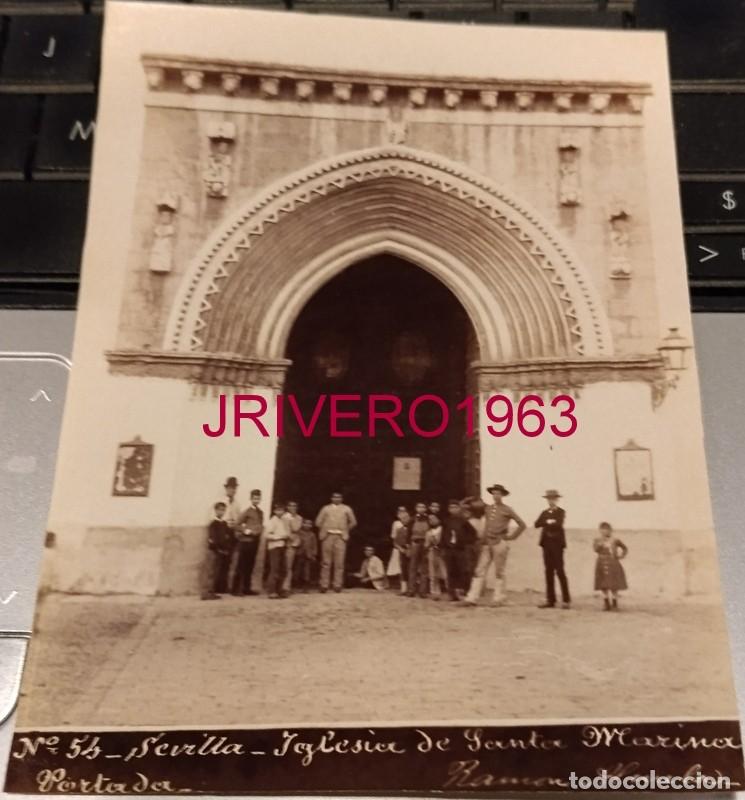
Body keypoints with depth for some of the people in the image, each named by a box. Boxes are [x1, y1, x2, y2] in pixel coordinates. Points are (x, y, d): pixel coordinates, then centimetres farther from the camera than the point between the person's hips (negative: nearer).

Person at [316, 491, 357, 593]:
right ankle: (324, 585, 6)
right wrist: (324, 531, 8)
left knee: (339, 562, -5)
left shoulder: (346, 509, 10)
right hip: (327, 536, 1)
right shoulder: (326, 508, 11)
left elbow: (353, 522, 13)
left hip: (340, 537, 0)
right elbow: (318, 522, 9)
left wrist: (345, 530, 10)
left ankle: (338, 585, -1)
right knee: (326, 562, 1)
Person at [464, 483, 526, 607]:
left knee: (499, 572, 1)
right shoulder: (488, 508, 12)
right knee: (479, 570, -1)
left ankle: (498, 599, 8)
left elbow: (522, 525, -1)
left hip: (499, 543, -5)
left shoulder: (507, 510, -1)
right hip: (486, 543, 5)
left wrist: (511, 536, -3)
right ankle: (472, 598, -3)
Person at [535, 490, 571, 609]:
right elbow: (536, 524, 2)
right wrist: (549, 522, -10)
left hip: (557, 543, -5)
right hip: (547, 543, 5)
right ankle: (550, 600, 5)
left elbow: (559, 524, -16)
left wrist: (547, 523, -5)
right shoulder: (544, 512, 16)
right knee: (549, 572, 3)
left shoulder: (561, 512, 2)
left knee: (559, 571, -7)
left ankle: (566, 600, -2)